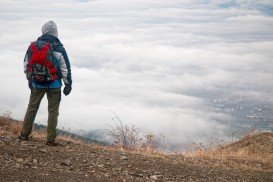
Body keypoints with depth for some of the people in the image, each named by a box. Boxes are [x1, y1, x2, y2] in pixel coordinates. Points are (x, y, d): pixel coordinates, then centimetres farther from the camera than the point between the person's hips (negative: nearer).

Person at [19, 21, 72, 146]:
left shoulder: (33, 46, 0)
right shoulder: (59, 49, -10)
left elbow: (26, 65, 8)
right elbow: (66, 69, -8)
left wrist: (30, 79, 21)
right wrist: (68, 84, 2)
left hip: (37, 84, 3)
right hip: (54, 85, -3)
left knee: (32, 108, 15)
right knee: (53, 111, 5)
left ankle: (24, 134, 18)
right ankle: (50, 139, 4)